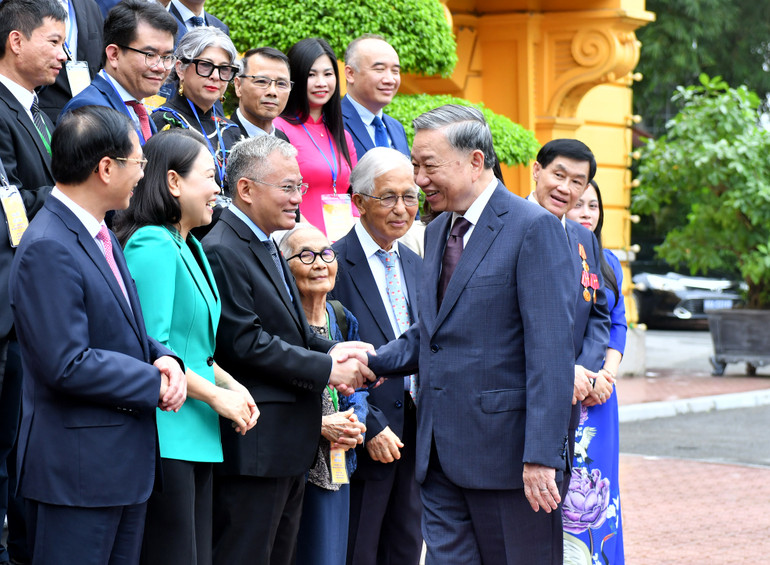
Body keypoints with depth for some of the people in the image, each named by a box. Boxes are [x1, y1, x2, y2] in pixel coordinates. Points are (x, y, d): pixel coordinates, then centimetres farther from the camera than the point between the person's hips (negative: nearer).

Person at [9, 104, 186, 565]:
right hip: (78, 470, -10)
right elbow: (67, 365, -24)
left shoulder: (100, 235, 13)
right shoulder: (48, 250, -19)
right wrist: (153, 382, -15)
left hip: (125, 462, 10)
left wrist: (164, 358, -1)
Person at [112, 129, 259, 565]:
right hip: (164, 434, -10)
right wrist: (216, 396, -12)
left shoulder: (189, 248, 18)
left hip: (196, 438, 10)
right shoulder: (153, 246, -13)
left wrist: (231, 384, 7)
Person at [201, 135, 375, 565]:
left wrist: (332, 351, 2)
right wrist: (325, 368, -17)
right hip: (253, 446, -10)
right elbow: (245, 343, -21)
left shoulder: (267, 247, 18)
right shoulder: (222, 252, -15)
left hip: (290, 443, 10)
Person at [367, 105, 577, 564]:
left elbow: (551, 350, -16)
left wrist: (541, 456, -22)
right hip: (441, 455, 7)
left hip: (505, 450, -7)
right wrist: (373, 361, 3)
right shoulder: (437, 232, 17)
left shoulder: (534, 229, -10)